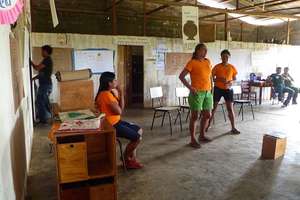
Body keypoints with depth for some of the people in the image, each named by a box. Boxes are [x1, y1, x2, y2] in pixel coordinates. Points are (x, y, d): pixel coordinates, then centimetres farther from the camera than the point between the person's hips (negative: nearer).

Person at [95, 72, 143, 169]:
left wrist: (121, 93, 0)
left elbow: (121, 108, 8)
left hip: (116, 122, 11)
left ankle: (131, 159, 18)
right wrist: (116, 95, -10)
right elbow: (119, 111, -21)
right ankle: (126, 158, 16)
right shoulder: (106, 94, -23)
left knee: (139, 130, 13)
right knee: (137, 137, -9)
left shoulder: (110, 92, 9)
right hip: (111, 125, -10)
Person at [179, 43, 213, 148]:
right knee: (195, 116, -1)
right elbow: (181, 76, -11)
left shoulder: (208, 62, 12)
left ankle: (202, 136, 32)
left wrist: (211, 88, 15)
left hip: (208, 93, 7)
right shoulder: (192, 62, -7)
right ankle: (193, 139, 11)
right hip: (197, 93, -7)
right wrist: (190, 87, -16)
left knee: (207, 115, 14)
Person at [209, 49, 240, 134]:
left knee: (230, 108, 0)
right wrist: (220, 79, -21)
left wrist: (231, 82, -12)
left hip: (228, 89, 1)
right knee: (213, 107, 5)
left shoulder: (232, 67, 1)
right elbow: (212, 78, -4)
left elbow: (235, 78, 9)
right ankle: (208, 124, 19)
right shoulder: (217, 67, -5)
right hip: (217, 89, -1)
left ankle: (233, 128, 8)